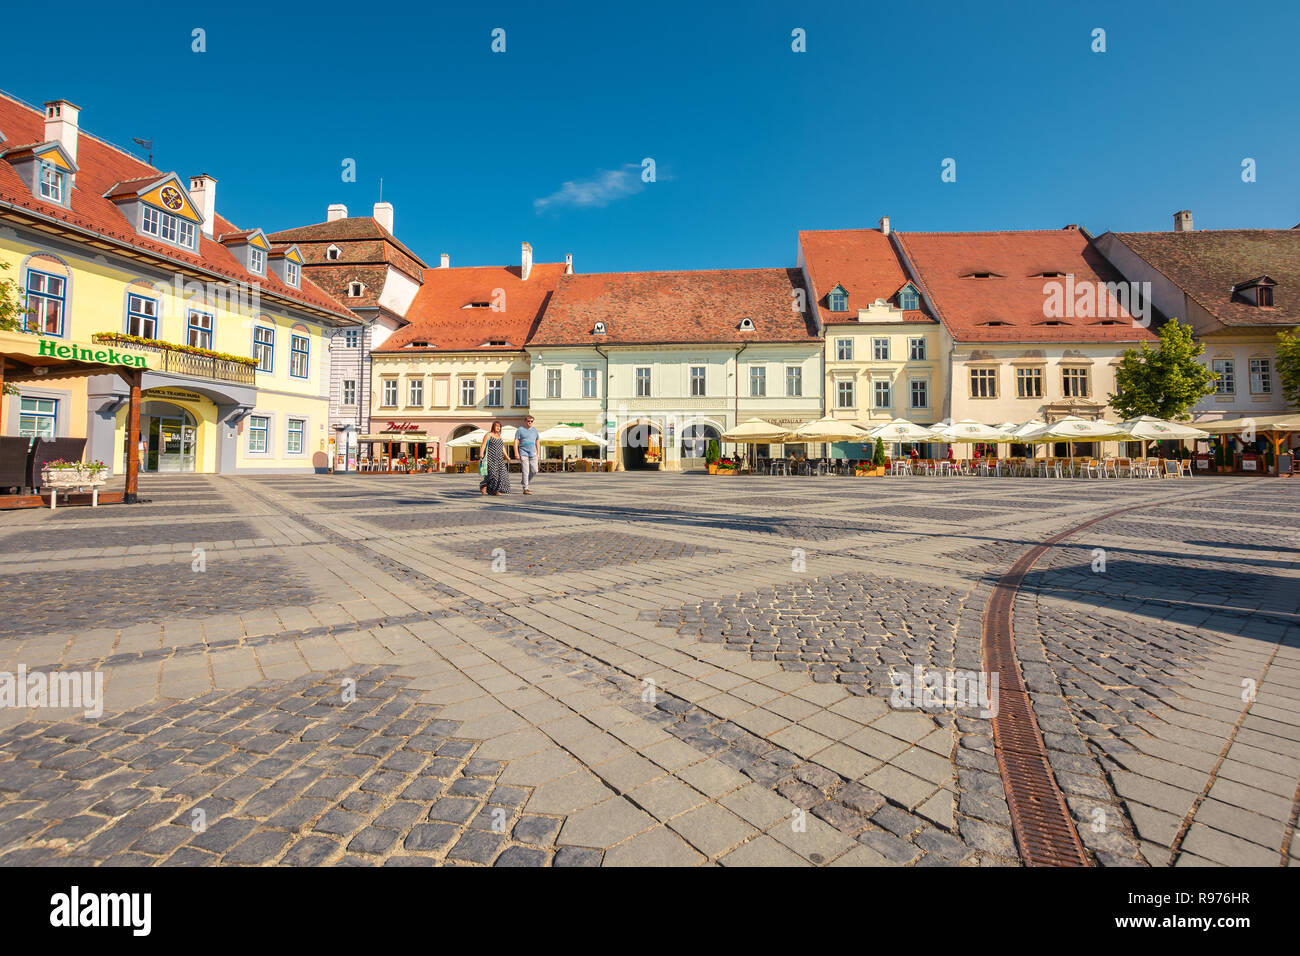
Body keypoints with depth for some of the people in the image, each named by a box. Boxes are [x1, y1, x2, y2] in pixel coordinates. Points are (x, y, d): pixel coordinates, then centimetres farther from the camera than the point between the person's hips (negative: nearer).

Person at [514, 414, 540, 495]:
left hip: (533, 453, 5)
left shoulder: (535, 430, 16)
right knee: (525, 472, -8)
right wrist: (516, 453, -12)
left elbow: (537, 442, 23)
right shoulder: (520, 430, 2)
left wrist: (538, 453, 17)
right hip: (523, 453, -5)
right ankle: (525, 489, -3)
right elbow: (516, 442, -3)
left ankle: (526, 482, 24)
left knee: (534, 471, -2)